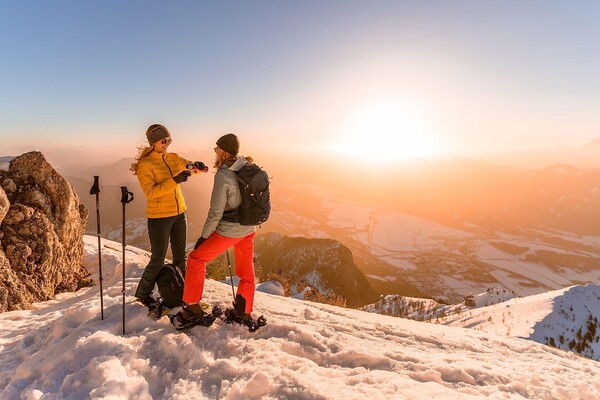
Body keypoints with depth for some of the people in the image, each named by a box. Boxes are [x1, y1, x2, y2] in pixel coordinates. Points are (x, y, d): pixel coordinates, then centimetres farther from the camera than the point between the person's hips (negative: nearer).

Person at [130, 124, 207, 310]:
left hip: (179, 213, 6)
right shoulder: (145, 165, -12)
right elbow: (150, 192, -21)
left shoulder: (173, 158, 6)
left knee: (180, 255, 16)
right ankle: (143, 293, 24)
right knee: (158, 259, 2)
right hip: (159, 217, -6)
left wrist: (195, 165, -20)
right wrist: (174, 180, -30)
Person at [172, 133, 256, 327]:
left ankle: (192, 308, 19)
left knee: (196, 259, 11)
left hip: (228, 231, -7)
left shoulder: (223, 175, -21)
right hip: (249, 229, 7)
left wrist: (203, 236, -8)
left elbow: (216, 212, -19)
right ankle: (243, 312, 31)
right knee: (246, 270, 18)